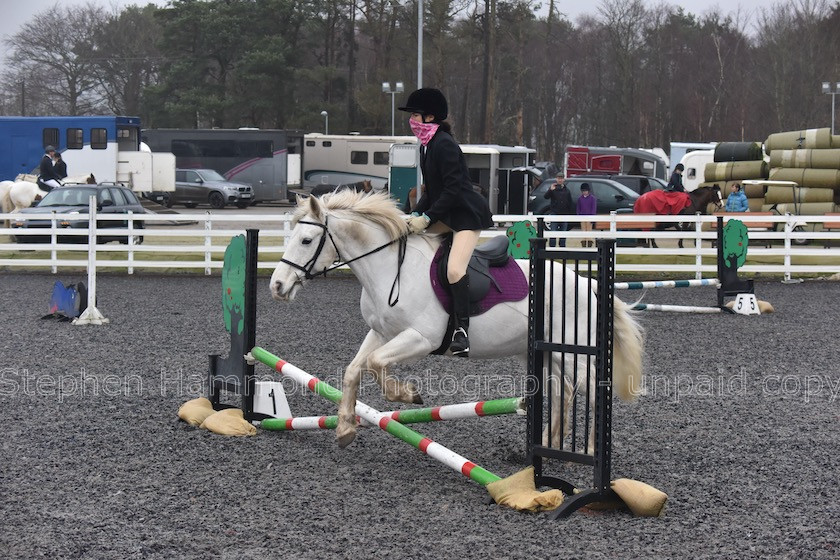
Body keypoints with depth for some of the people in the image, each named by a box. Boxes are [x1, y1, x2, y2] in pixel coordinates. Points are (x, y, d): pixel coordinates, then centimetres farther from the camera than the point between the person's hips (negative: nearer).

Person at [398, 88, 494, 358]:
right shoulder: (426, 146, 12)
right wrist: (416, 214, 3)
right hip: (445, 215, 11)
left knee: (455, 269, -26)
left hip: (468, 214, -11)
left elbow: (452, 189, -22)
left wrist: (427, 218, -21)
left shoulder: (445, 145, -17)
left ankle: (461, 331, -23)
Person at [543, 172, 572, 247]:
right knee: (553, 232, -6)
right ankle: (552, 246, -3)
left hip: (564, 214, 3)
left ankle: (562, 246, 12)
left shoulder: (566, 190, 11)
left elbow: (570, 202, 13)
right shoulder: (553, 188, 2)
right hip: (554, 213, -3)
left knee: (563, 232, 5)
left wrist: (569, 212, 6)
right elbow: (546, 196, -12)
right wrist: (550, 190, -29)